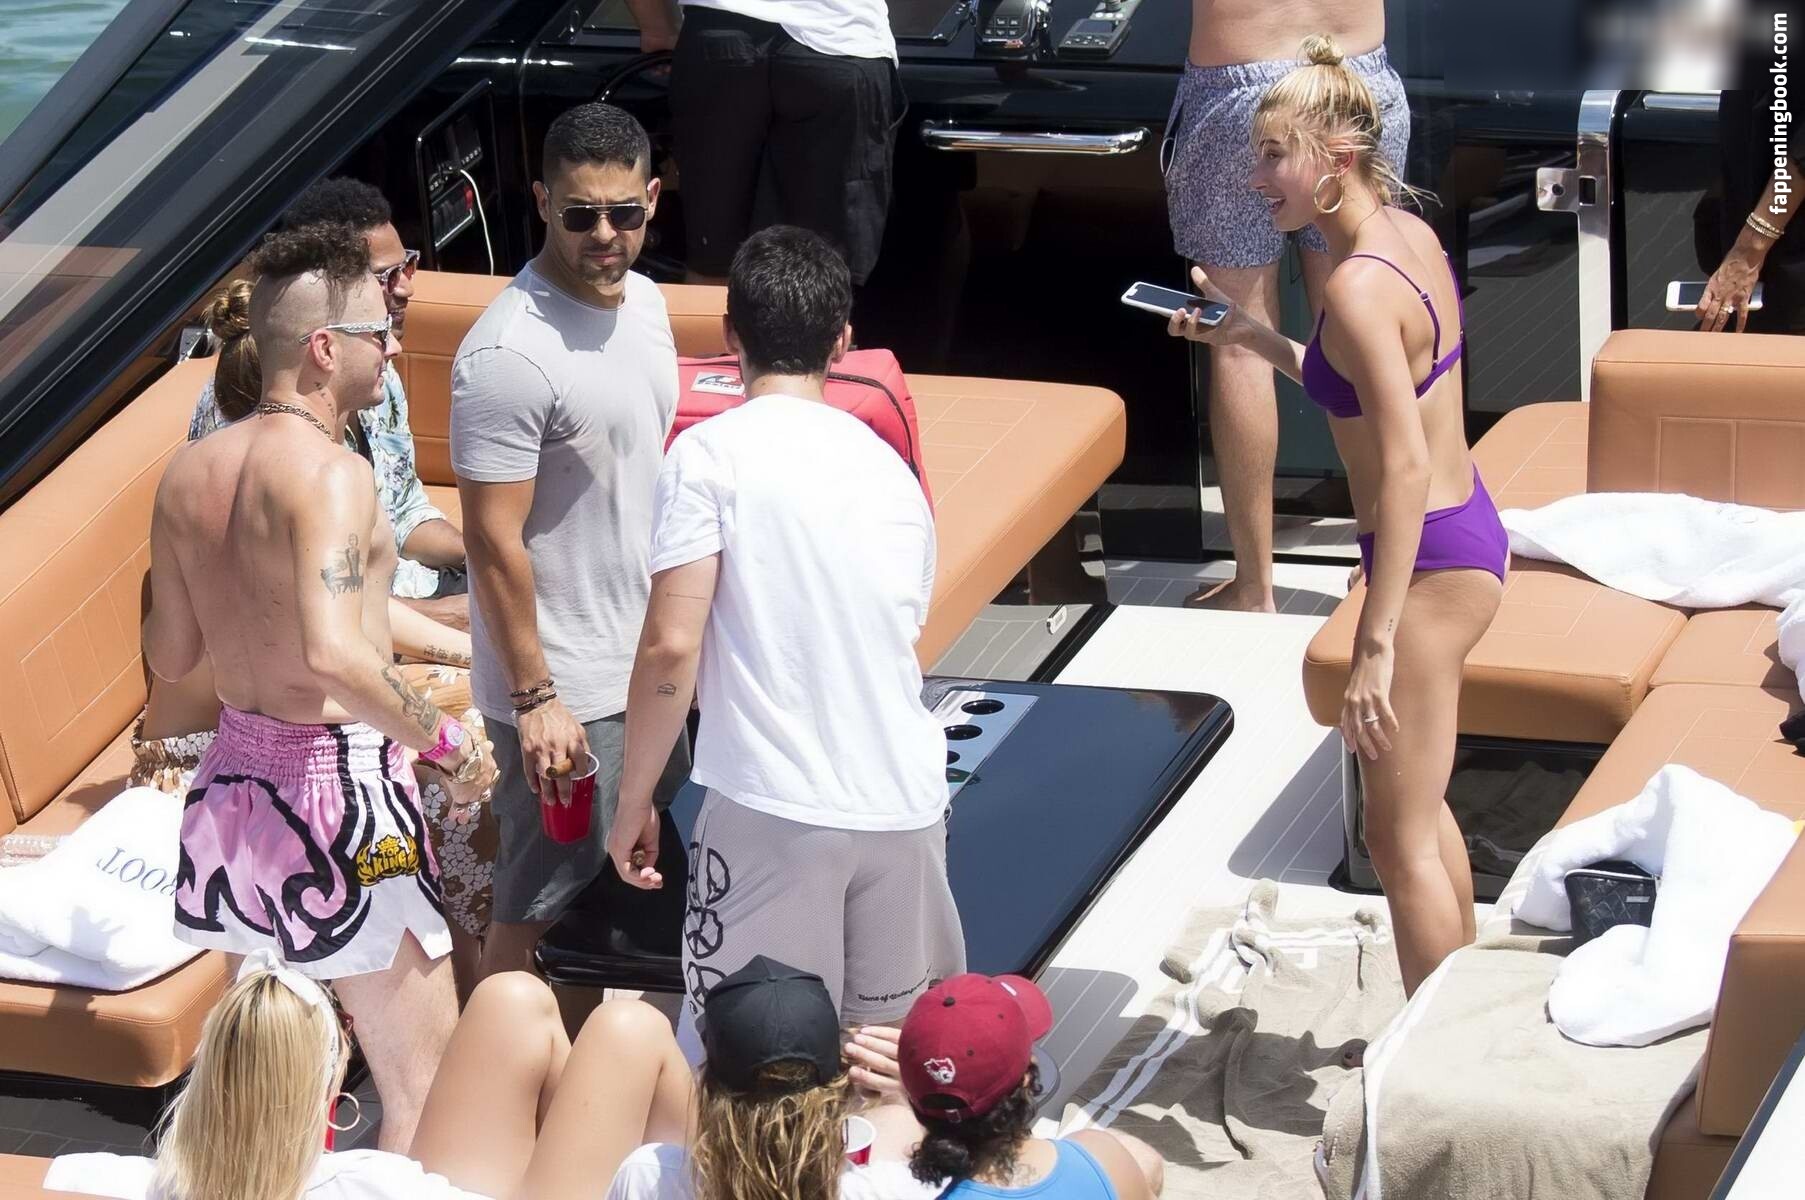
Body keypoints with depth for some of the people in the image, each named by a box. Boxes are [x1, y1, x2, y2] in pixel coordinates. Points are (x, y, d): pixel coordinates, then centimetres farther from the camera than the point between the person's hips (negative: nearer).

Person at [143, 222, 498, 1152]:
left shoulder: (189, 472, 4)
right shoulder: (328, 472, -20)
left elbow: (169, 655, 12)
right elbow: (334, 653, -33)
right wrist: (447, 742, -21)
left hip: (233, 779, 9)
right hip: (337, 786, -9)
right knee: (424, 1089, 0)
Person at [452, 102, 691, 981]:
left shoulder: (643, 300, 4)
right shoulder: (510, 355, -24)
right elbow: (495, 542, -22)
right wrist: (535, 699, -20)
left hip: (645, 662, 9)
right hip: (565, 690, -9)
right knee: (536, 911, 1)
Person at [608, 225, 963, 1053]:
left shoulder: (710, 455, -5)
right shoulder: (888, 463, 12)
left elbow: (671, 647, -13)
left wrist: (634, 801, -3)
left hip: (774, 808, -5)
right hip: (906, 804, 5)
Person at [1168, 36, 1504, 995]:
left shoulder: (1358, 286, -24)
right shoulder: (1407, 233, 4)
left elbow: (1405, 466, -27)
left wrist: (1376, 645, -27)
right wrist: (1256, 339, 12)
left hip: (1431, 560, -10)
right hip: (1467, 533, 10)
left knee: (1399, 837, 1)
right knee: (1418, 806, 25)